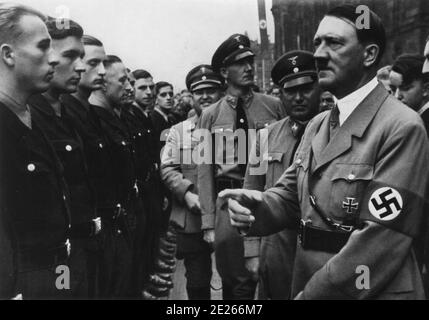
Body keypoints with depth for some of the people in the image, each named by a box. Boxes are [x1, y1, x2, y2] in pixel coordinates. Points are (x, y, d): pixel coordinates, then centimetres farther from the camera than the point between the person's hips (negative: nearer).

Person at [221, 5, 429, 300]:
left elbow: (382, 241, -23)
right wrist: (258, 206, -13)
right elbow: (290, 194, 9)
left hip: (366, 292, -7)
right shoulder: (317, 125, 9)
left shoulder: (402, 127, -17)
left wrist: (311, 295, -20)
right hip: (305, 282, 7)